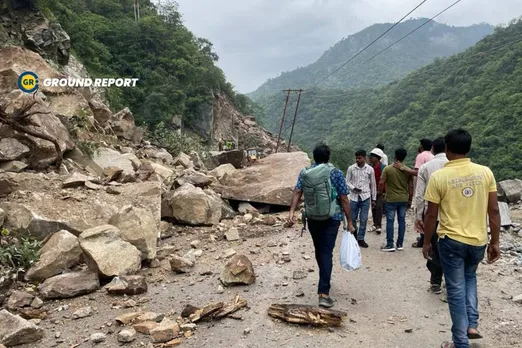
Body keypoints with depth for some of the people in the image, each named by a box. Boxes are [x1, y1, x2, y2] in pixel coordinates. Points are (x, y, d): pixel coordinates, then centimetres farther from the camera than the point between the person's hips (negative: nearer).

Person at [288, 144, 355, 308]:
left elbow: (297, 192, -11)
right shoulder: (335, 173, -6)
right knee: (327, 252, -4)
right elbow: (343, 199, -7)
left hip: (312, 218, 3)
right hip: (331, 218, -3)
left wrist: (292, 212, -17)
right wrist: (349, 222, -2)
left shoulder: (304, 173, 2)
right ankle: (323, 293, -12)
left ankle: (324, 281, 41)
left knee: (319, 250, 20)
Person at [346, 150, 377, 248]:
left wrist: (373, 199, 7)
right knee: (352, 218, 8)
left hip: (365, 197, 0)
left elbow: (373, 184, 6)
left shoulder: (370, 169, -1)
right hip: (354, 196, 0)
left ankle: (360, 239, 12)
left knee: (363, 219, 0)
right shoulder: (351, 168, -2)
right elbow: (347, 181, 3)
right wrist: (353, 188, -17)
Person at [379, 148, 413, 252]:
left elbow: (381, 183, -9)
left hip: (391, 199, -3)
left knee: (390, 221, 2)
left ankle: (390, 245, 4)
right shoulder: (408, 170, 0)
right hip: (404, 200, 3)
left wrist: (380, 193, 8)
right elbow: (411, 186, 3)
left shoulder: (388, 169, -8)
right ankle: (400, 244, 15)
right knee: (402, 221, 9)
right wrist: (410, 199, 12)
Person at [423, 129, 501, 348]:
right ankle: (472, 324, 20)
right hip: (478, 240, 4)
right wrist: (495, 242, 9)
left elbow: (431, 215, -9)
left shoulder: (439, 176, -12)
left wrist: (426, 243, 4)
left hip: (451, 241, -4)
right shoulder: (485, 172, -3)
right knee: (470, 278, 29)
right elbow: (494, 211, -1)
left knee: (456, 290, 8)